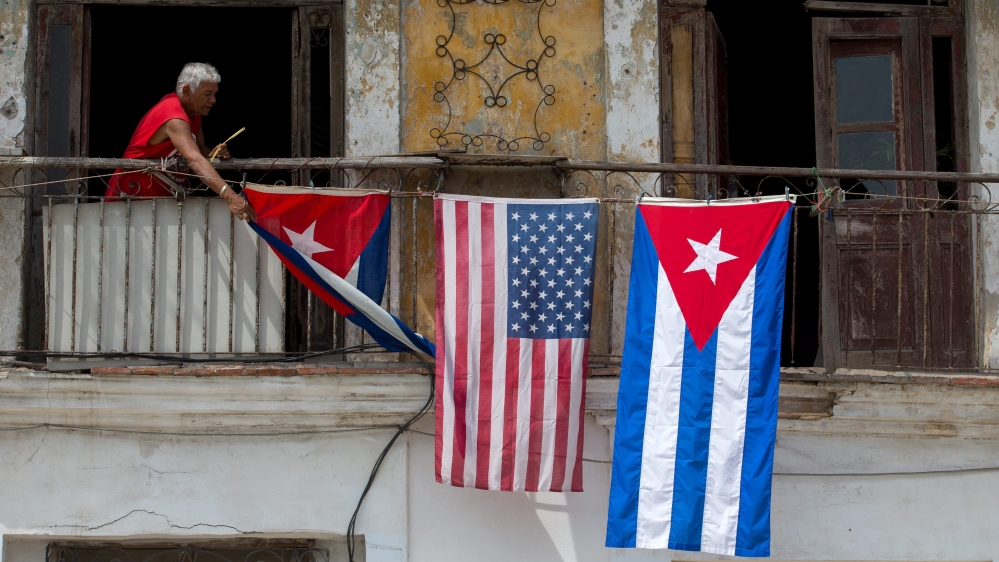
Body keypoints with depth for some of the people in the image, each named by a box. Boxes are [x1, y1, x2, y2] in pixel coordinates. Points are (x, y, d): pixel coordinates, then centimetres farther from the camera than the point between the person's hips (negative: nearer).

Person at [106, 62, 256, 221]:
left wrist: (213, 154, -16)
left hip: (164, 196, 8)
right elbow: (195, 160, -40)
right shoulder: (174, 116, -26)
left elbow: (199, 149, 10)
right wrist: (229, 196, -52)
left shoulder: (193, 111, 4)